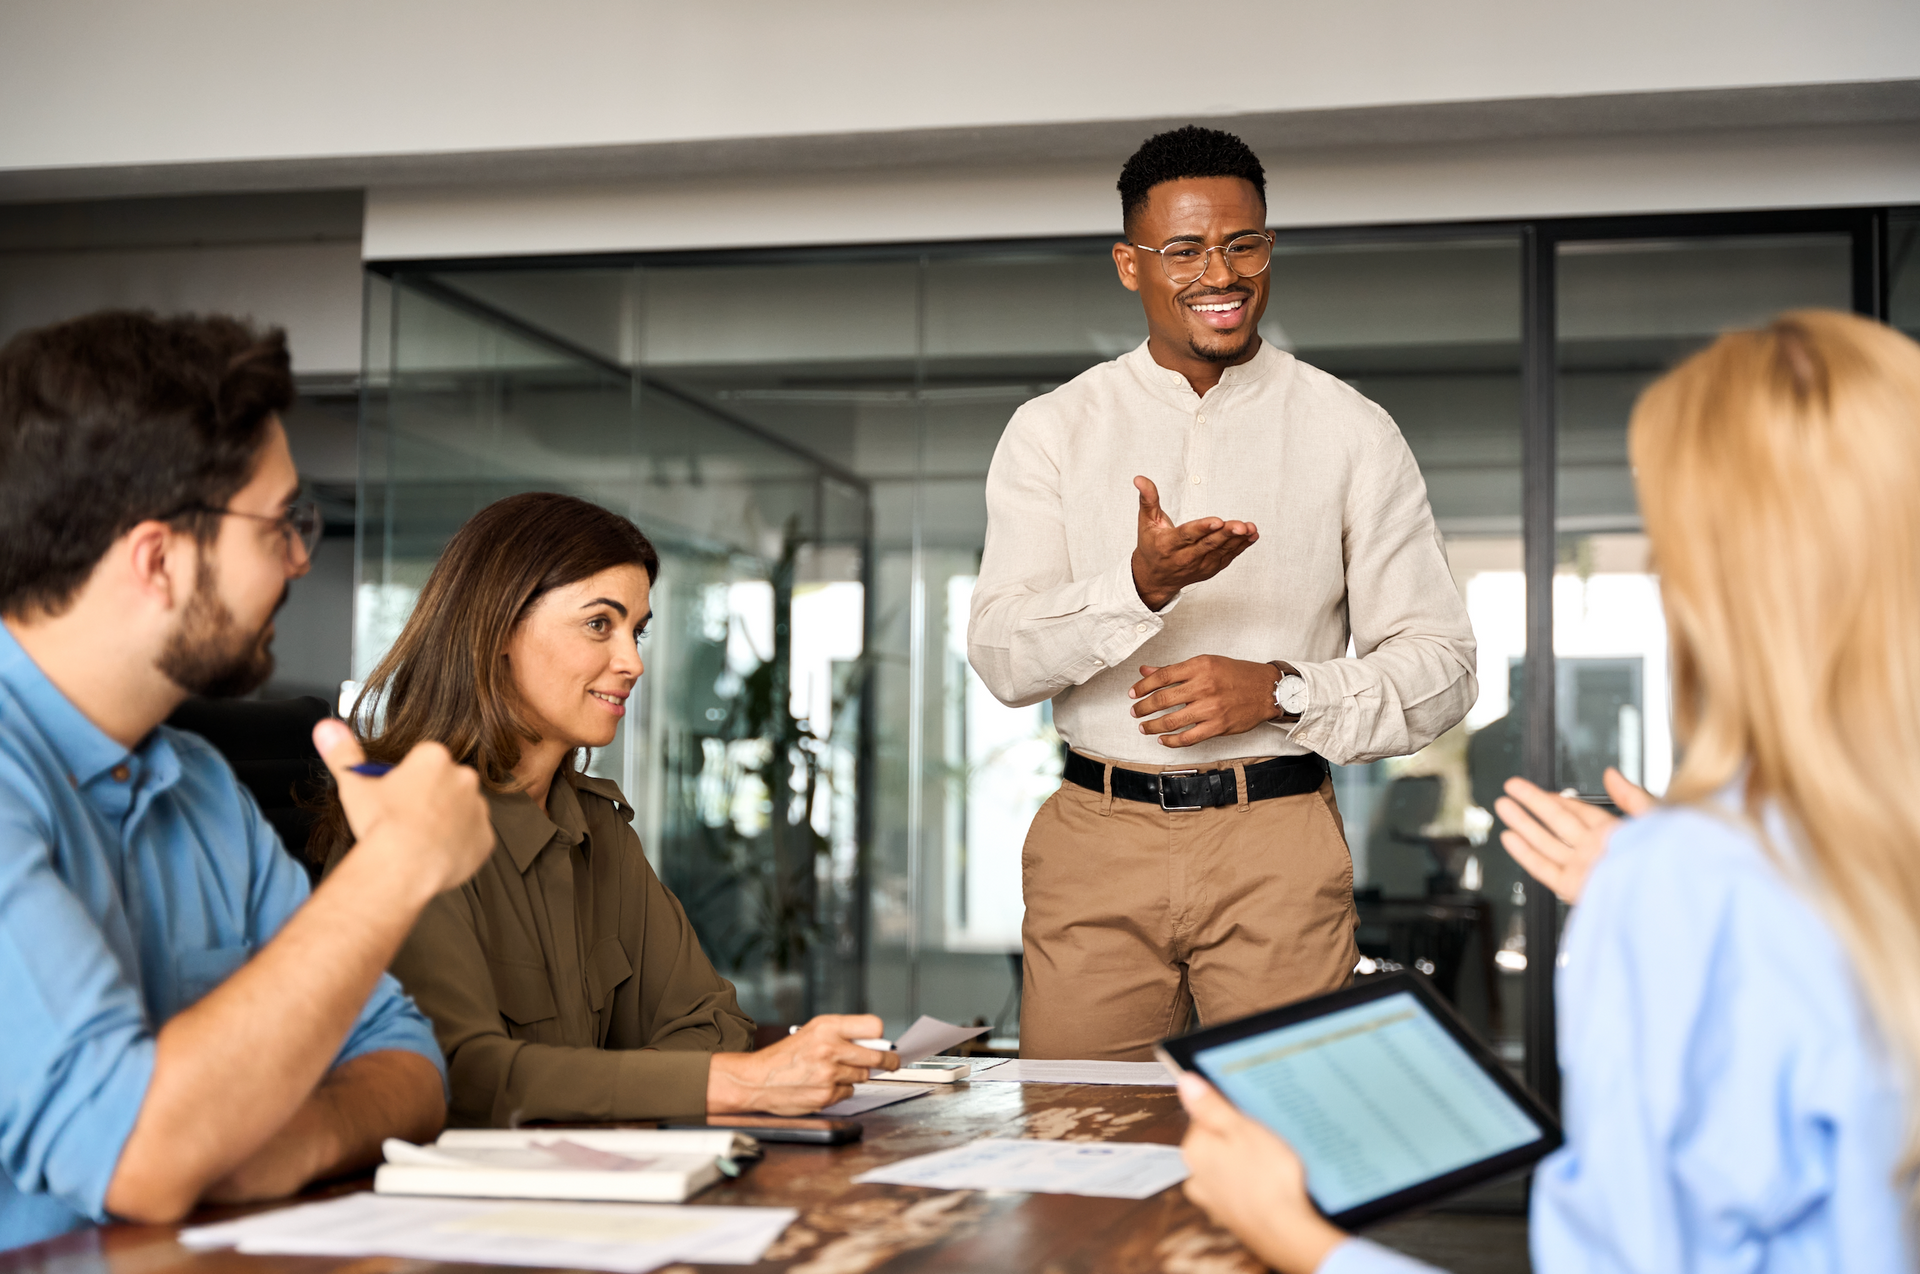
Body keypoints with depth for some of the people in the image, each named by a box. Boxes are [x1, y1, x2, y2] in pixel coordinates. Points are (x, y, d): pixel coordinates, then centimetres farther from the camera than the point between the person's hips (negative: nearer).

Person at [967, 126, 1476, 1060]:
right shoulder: (1052, 431, 7)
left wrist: (1280, 692, -12)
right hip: (1096, 842, 1)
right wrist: (1141, 587, -21)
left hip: (1277, 848, 0)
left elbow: (1440, 666, 4)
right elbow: (1001, 658, -4)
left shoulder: (1351, 434, 6)